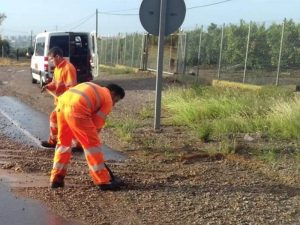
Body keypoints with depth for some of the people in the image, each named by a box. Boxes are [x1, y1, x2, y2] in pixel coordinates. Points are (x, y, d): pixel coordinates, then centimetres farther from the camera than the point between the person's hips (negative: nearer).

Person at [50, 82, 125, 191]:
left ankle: (56, 179, 27)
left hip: (62, 103, 7)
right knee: (92, 144, 3)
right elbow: (97, 123, 9)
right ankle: (104, 181, 8)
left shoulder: (93, 88, 34)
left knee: (63, 142, 21)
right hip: (76, 109, -7)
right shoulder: (108, 100, 14)